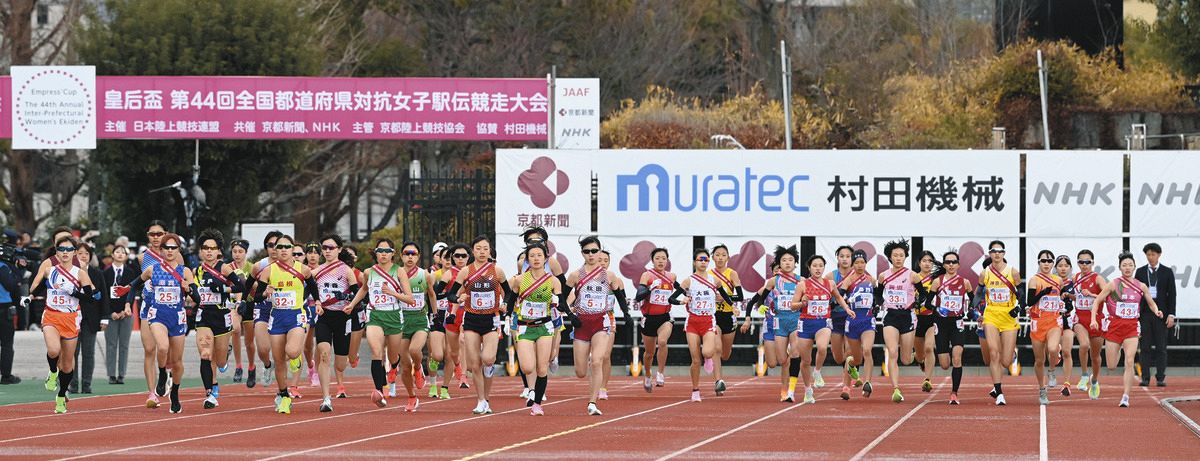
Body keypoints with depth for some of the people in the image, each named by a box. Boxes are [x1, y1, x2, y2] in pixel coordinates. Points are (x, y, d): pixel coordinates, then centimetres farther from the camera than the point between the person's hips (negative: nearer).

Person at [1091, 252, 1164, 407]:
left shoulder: (1141, 287, 4)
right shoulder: (1113, 285, -4)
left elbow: (1151, 303, 16)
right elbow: (1097, 300, -1)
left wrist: (1156, 311, -6)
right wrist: (1093, 319, -13)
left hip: (1132, 327, 1)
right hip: (1114, 326, -1)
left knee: (1129, 362, -14)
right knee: (1111, 367, 4)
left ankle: (1126, 396, -11)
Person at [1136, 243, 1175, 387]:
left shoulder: (1167, 272, 5)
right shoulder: (1140, 272, 7)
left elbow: (1171, 294, 3)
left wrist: (1171, 315, -5)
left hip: (1161, 313, -1)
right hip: (1144, 313, 1)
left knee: (1161, 347, 0)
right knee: (1145, 347, 0)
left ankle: (1161, 377, 3)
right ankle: (1145, 378, 1)